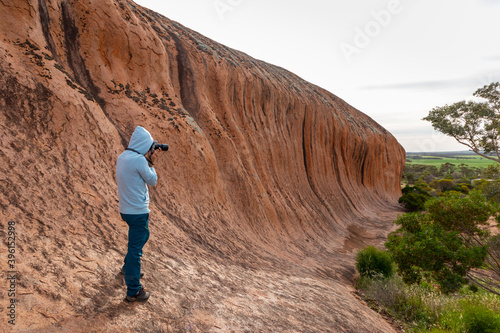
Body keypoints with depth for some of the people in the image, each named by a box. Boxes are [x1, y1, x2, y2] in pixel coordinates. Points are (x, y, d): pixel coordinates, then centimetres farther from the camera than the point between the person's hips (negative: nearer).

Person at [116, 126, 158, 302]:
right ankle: (134, 291, 9)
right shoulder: (139, 160, -21)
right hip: (138, 211, -10)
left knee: (143, 236, 29)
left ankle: (127, 267, 46)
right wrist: (150, 162, 1)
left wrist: (147, 161, 11)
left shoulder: (122, 157, 7)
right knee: (135, 249, -1)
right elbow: (152, 180, -10)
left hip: (126, 209, 10)